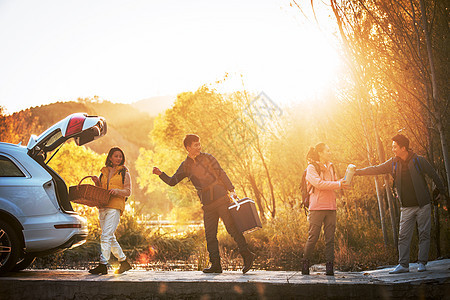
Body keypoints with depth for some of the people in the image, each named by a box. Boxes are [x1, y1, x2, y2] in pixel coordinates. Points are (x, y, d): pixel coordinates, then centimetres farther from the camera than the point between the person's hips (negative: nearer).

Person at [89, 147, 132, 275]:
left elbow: (128, 192, 0)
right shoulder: (104, 171, 19)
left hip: (115, 207, -6)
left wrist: (116, 191, -17)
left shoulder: (124, 173, 6)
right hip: (103, 207, 6)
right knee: (110, 238, 8)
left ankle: (103, 264, -17)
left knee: (106, 236, -15)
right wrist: (97, 182, 1)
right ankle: (124, 262, 19)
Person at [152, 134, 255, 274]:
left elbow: (221, 173, 3)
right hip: (207, 203, 4)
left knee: (232, 228, -9)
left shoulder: (207, 158, 3)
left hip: (221, 198, -4)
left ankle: (246, 255, -2)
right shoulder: (185, 166, 10)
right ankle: (215, 265, 8)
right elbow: (172, 181, 14)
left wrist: (231, 190, -6)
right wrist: (160, 174, -3)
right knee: (210, 235, 2)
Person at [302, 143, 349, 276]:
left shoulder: (330, 167, 19)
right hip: (317, 207, -6)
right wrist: (338, 184, -17)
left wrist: (343, 183, -1)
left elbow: (335, 183, 20)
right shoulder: (311, 167, -2)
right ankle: (305, 264, 8)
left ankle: (330, 267, 2)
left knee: (330, 238, 1)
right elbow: (319, 183, -15)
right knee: (313, 237, -5)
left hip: (330, 207, 6)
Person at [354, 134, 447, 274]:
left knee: (424, 234, 1)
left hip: (422, 205, -3)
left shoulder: (419, 160, -7)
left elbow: (434, 176, 2)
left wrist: (443, 193, 8)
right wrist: (357, 171, 2)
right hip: (406, 207, 3)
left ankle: (422, 263, 9)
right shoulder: (393, 163, 3)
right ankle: (403, 265, 2)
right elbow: (376, 169, 8)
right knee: (403, 236, -1)